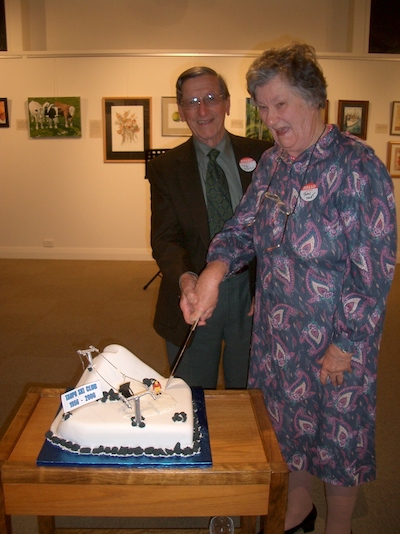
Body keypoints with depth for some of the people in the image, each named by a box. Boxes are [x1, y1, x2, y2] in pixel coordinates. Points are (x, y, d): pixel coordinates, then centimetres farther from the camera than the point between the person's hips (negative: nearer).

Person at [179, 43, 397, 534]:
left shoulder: (355, 165, -18)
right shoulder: (271, 163, 4)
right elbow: (242, 227, 6)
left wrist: (345, 345, -17)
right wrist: (214, 271, -15)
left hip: (335, 340, -6)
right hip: (276, 329, 7)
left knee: (336, 435, 13)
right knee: (286, 424, 22)